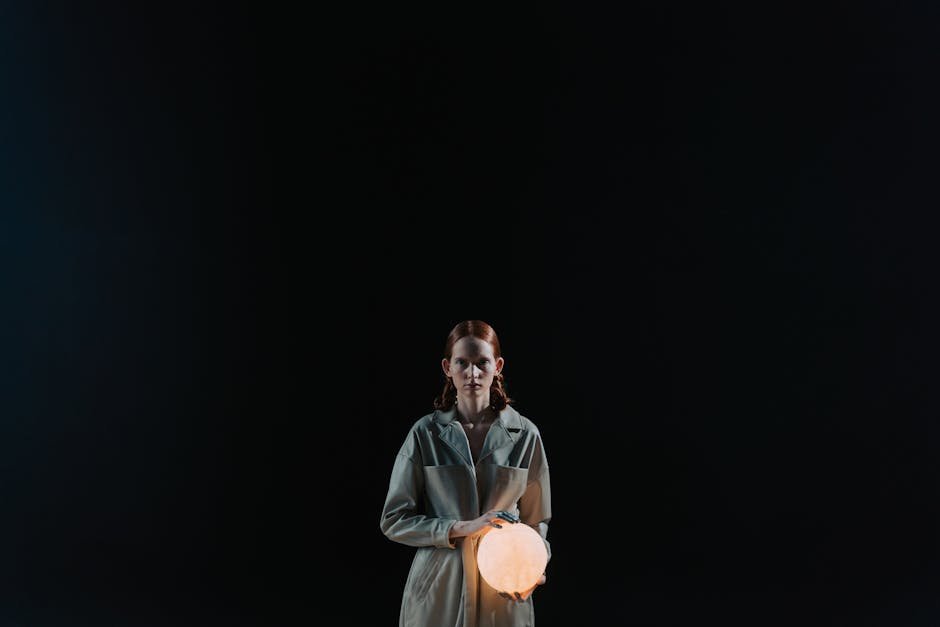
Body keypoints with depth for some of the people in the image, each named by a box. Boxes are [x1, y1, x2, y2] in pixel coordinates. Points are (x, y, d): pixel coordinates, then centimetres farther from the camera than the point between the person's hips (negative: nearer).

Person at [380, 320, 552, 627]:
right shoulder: (425, 433, -3)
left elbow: (535, 520, 6)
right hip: (437, 589, 0)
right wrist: (463, 528, -15)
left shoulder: (525, 434, -1)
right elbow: (394, 520, -3)